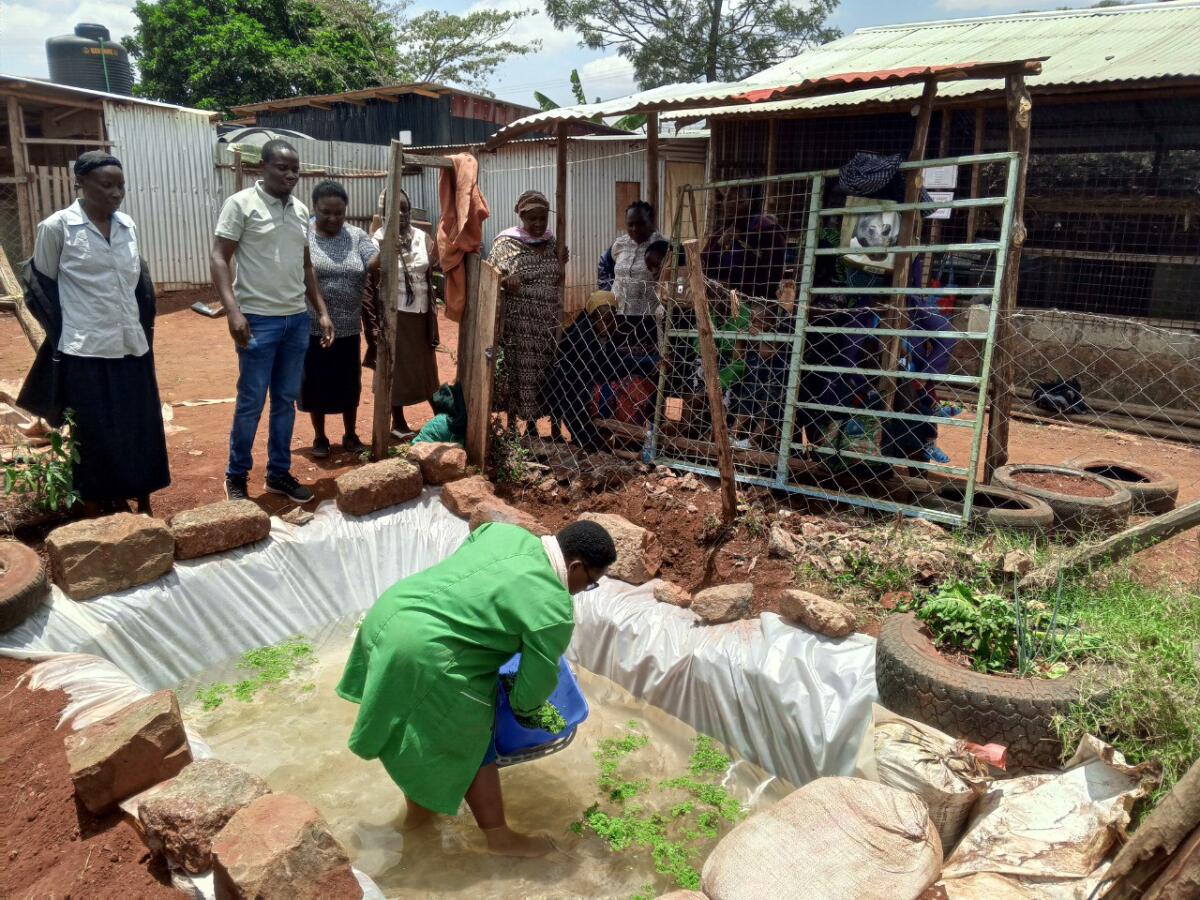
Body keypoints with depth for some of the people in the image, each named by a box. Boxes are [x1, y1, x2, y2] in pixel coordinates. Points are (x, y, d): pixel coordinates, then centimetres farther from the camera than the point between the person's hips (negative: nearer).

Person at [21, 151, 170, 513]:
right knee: (96, 438, 3)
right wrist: (63, 337, -1)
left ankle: (143, 507, 21)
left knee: (142, 431, 9)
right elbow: (42, 287, 0)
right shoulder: (56, 227, -6)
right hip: (86, 352, -5)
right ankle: (104, 513, 16)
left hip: (132, 347, 5)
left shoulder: (127, 225, 8)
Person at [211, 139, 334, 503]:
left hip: (297, 319, 6)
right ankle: (236, 475, 18)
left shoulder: (301, 210, 12)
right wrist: (233, 311, -20)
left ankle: (279, 473, 22)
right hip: (258, 319, -5)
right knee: (251, 402, 1)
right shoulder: (241, 203, -6)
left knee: (286, 400, 11)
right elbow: (219, 259, -9)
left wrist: (322, 312, 12)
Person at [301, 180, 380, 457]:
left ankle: (350, 435, 27)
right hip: (311, 327, -2)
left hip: (348, 328, 2)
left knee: (348, 383, 11)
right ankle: (320, 437, 24)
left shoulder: (357, 236, 1)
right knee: (315, 383, 8)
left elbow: (374, 267, -12)